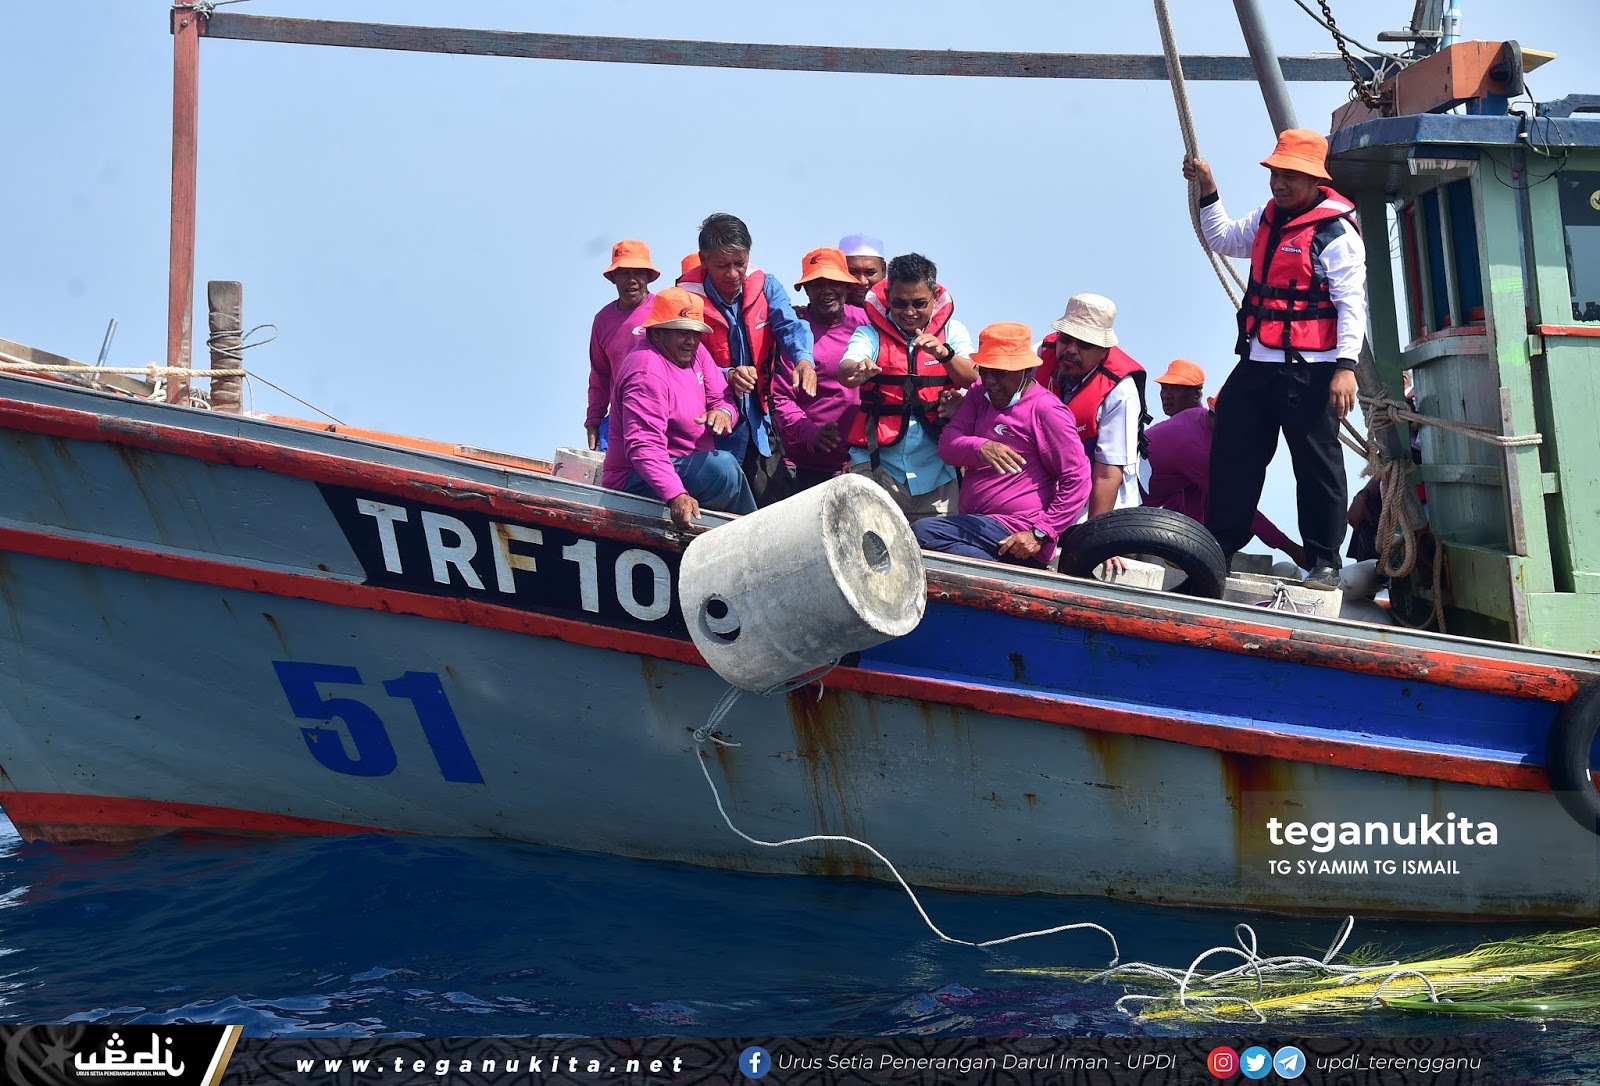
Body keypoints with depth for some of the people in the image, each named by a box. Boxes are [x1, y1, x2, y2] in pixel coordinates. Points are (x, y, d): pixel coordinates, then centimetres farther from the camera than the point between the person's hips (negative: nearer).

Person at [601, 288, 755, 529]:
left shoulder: (693, 353, 6)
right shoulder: (647, 373, -24)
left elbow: (722, 397, 9)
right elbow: (644, 446, -33)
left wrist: (724, 412, -19)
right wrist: (676, 495, -47)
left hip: (686, 467, 10)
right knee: (723, 466, -28)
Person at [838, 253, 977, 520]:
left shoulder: (952, 331, 9)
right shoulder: (871, 333, 4)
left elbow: (970, 379, -7)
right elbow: (845, 373, -15)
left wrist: (944, 353, -28)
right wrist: (858, 369, -39)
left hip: (936, 471, 2)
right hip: (878, 465, -1)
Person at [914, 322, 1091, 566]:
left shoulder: (1046, 410, -5)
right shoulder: (979, 397, 16)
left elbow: (1077, 479, -9)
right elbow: (947, 444, 0)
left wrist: (1040, 533, -17)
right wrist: (980, 448, -24)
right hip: (977, 523, 9)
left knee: (922, 532, -26)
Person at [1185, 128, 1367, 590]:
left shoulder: (1335, 232, -12)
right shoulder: (1269, 217, 14)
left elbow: (1351, 305, -16)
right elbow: (1224, 240, 32)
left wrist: (1346, 365, -25)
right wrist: (1208, 192, 18)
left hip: (1308, 373, -8)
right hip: (1256, 365, 8)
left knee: (1317, 466, -1)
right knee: (1232, 455, 12)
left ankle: (1325, 564, 4)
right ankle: (1217, 547, 22)